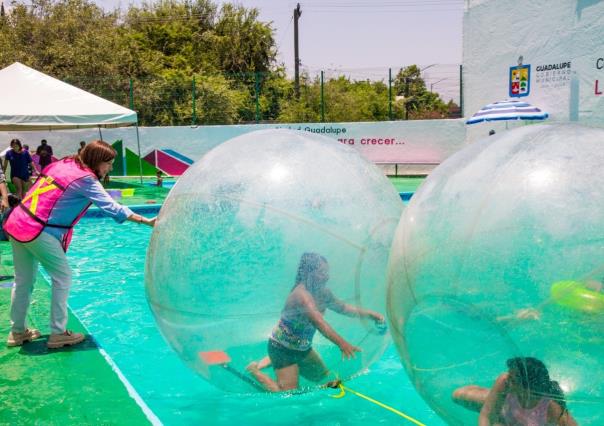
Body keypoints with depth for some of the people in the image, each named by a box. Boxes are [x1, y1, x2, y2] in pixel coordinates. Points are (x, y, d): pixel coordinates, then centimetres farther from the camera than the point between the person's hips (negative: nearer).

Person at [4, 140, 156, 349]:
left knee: (24, 280, 17)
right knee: (63, 277, 4)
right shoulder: (86, 180, -11)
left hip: (17, 223, 8)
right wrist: (147, 221, -14)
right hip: (40, 232, -8)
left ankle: (17, 332, 29)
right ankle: (58, 334, 7)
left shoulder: (62, 164, 11)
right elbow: (112, 208, -15)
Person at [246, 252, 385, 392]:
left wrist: (367, 313, 1)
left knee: (322, 377, 23)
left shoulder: (323, 293, -4)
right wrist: (341, 343, -51)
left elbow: (342, 307, 11)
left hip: (303, 347, 9)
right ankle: (254, 370, 10)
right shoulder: (301, 293, -30)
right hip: (282, 348, -9)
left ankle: (273, 361, 28)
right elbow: (318, 321, -42)